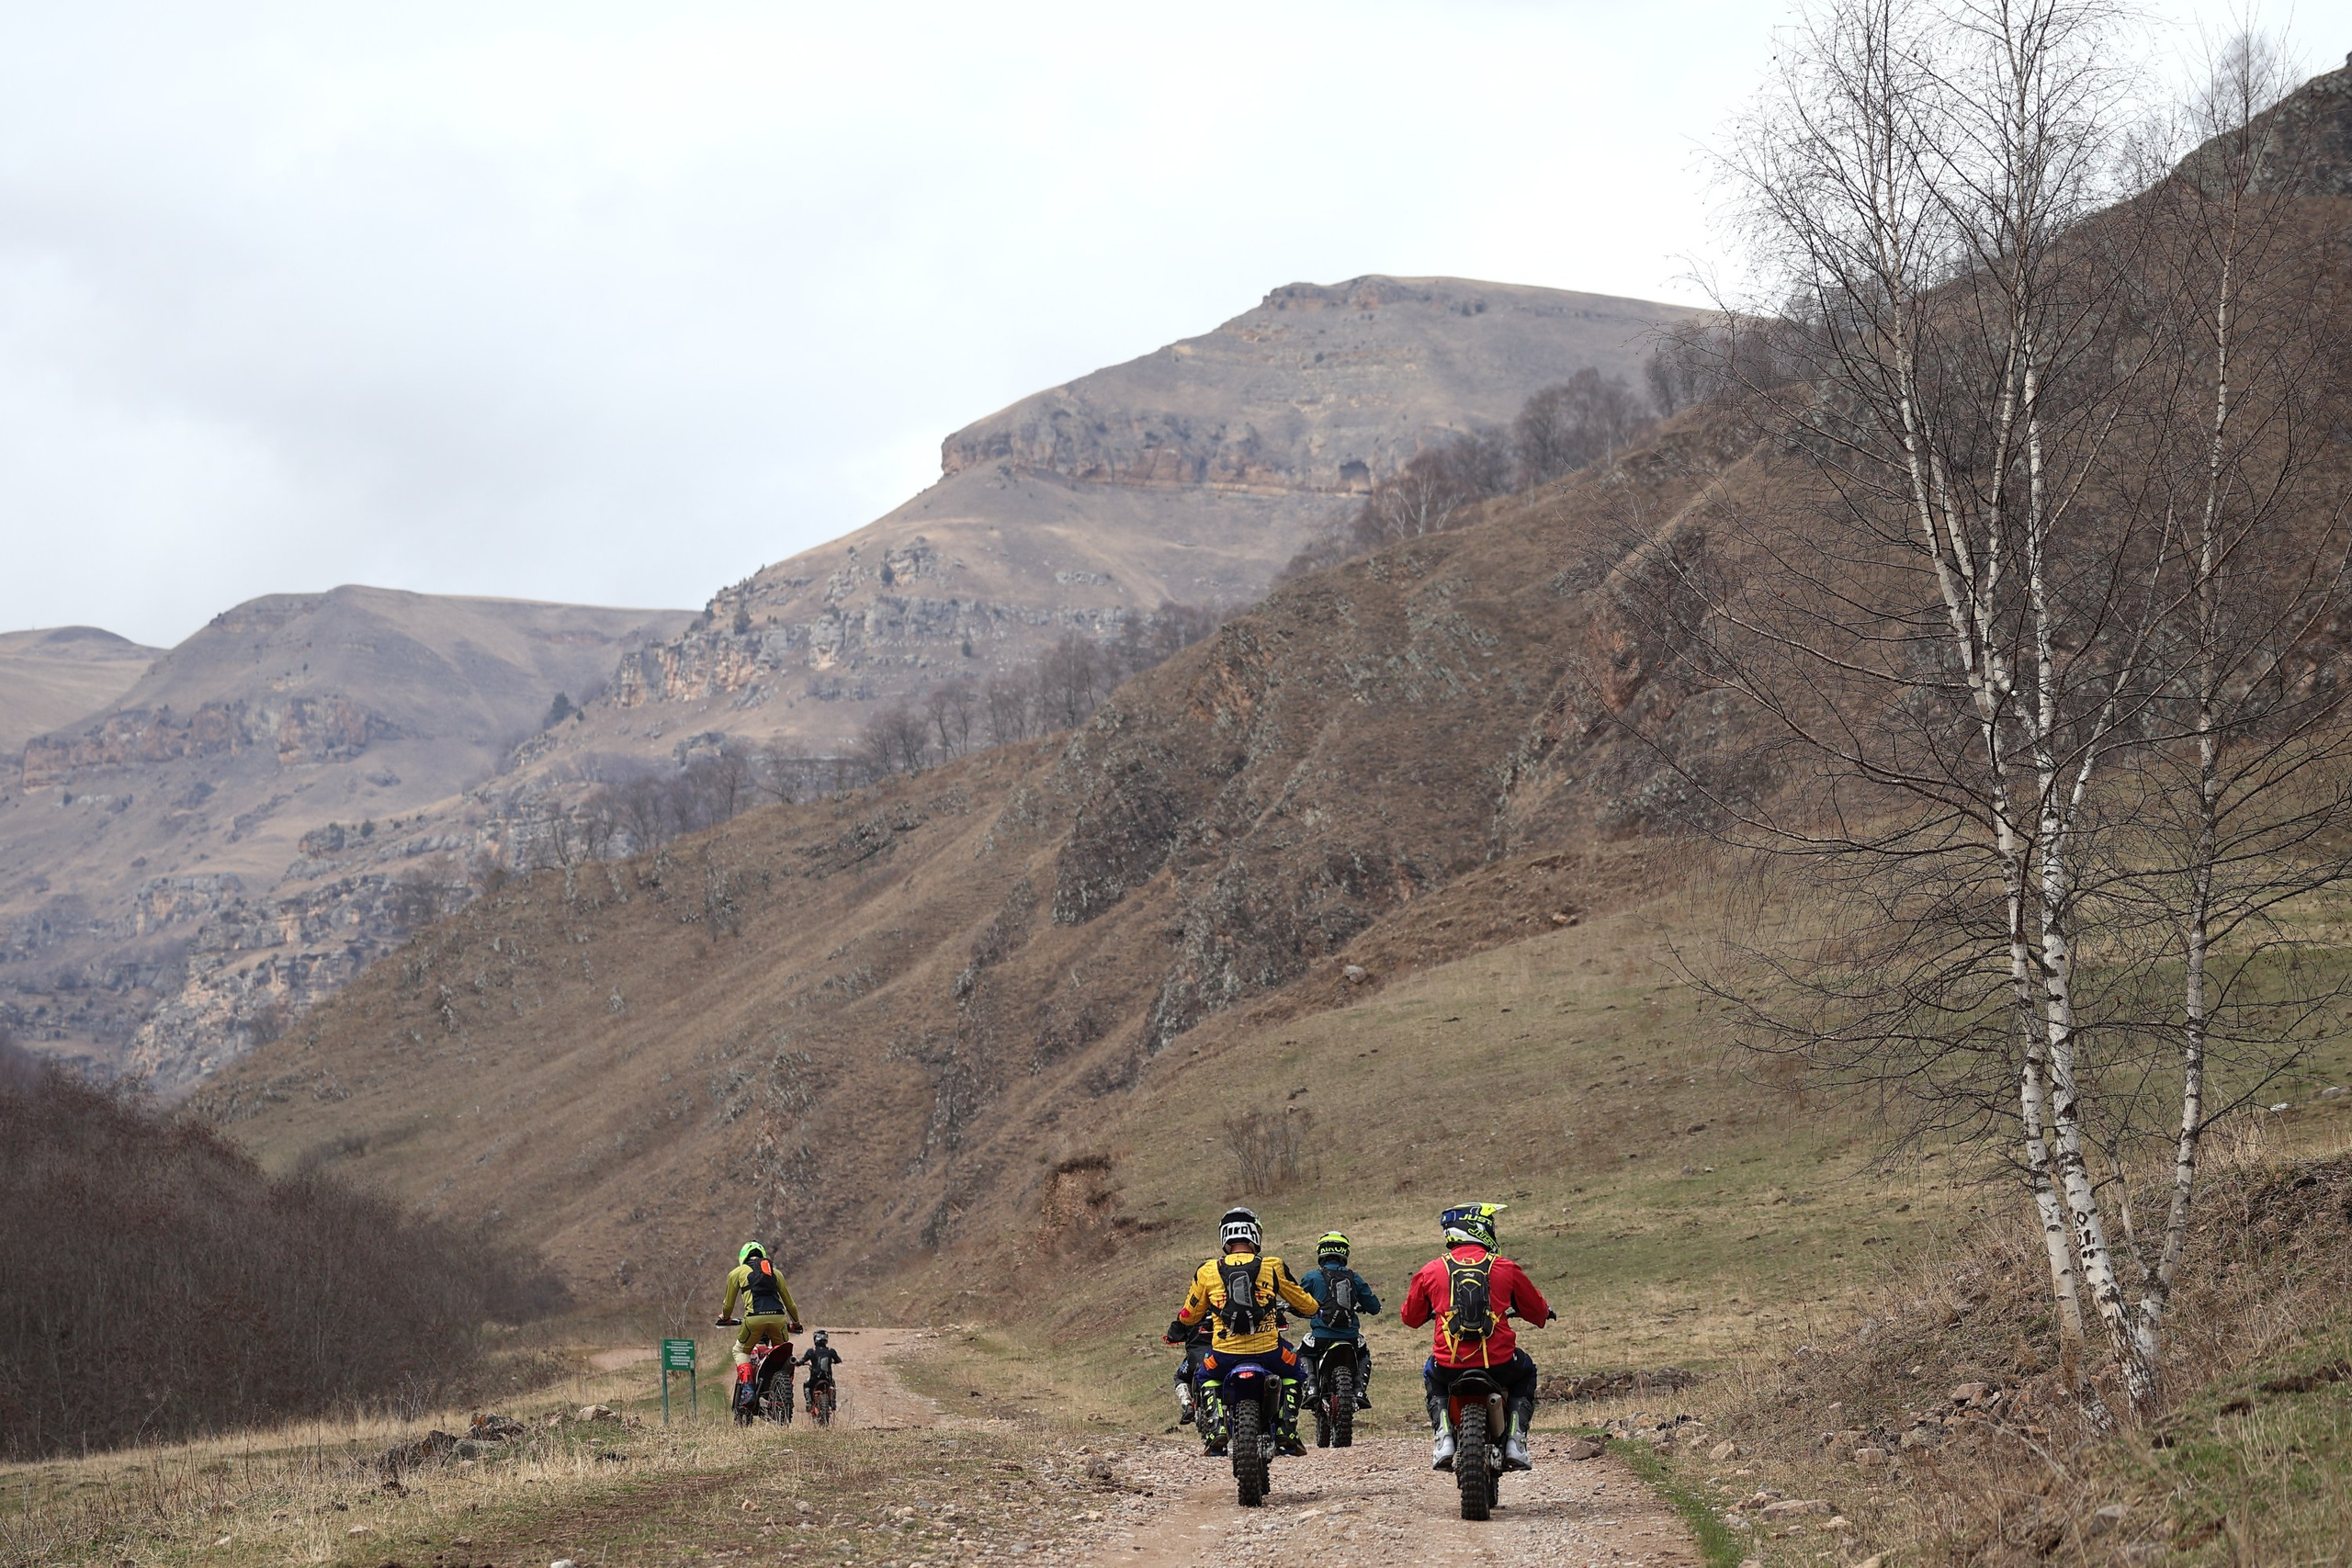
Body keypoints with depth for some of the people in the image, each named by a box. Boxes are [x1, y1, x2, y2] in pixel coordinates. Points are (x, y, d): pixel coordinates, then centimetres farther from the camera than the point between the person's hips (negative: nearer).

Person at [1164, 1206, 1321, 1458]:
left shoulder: (1206, 1271, 3)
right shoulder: (1273, 1267, 1)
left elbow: (1188, 1315, 18)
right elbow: (1307, 1305, 12)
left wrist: (1178, 1329, 41)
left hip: (1225, 1351, 1)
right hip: (1267, 1349, 0)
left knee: (1207, 1378, 32)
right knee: (1291, 1372, 31)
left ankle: (1216, 1428, 12)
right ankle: (1287, 1431, 17)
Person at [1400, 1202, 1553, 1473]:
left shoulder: (1431, 1271, 5)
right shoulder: (1505, 1268, 3)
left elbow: (1410, 1317, 17)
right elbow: (1538, 1312, 14)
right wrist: (1547, 1311, 39)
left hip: (1449, 1365, 1)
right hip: (1498, 1364, -1)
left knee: (1431, 1375, 36)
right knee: (1525, 1372, 33)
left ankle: (1444, 1436, 14)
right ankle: (1515, 1440, 15)